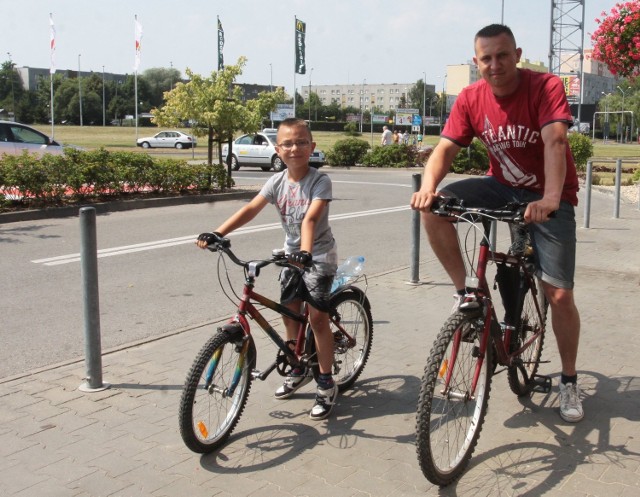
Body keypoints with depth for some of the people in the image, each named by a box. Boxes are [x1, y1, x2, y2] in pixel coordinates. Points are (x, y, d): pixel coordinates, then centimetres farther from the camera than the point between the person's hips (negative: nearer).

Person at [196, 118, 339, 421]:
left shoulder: (319, 181, -18)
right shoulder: (277, 181, -3)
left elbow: (311, 218, -33)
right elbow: (251, 209, -15)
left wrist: (305, 252, -49)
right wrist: (217, 233, -27)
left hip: (319, 256, -6)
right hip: (291, 254, 6)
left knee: (317, 316, -9)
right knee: (289, 313, 10)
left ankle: (326, 384, 4)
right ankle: (299, 370, 32)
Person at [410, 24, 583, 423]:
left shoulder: (546, 87, -20)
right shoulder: (471, 99, -9)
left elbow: (555, 141, -34)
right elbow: (446, 148, -15)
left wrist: (549, 199, -50)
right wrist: (429, 187, -36)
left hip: (549, 198, -3)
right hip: (502, 187, 3)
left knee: (560, 295, -5)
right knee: (433, 209, -23)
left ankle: (570, 382, 17)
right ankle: (465, 294, -9)